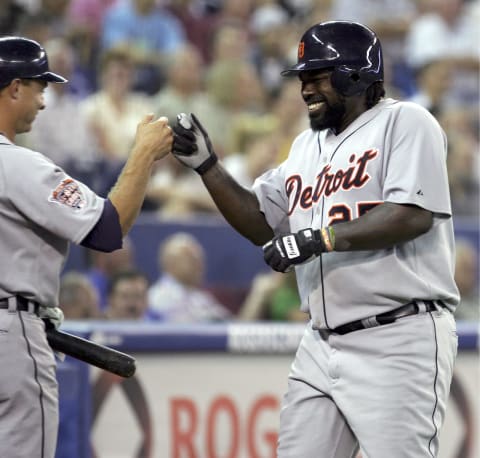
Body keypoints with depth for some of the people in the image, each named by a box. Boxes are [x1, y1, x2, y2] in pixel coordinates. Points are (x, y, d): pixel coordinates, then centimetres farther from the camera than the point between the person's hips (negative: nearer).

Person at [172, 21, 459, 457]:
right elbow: (261, 223, 22)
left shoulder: (404, 123, -5)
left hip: (399, 339, -8)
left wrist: (322, 236, -22)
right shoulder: (306, 146, 19)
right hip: (322, 345, 8)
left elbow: (415, 215, -18)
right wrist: (206, 164, 11)